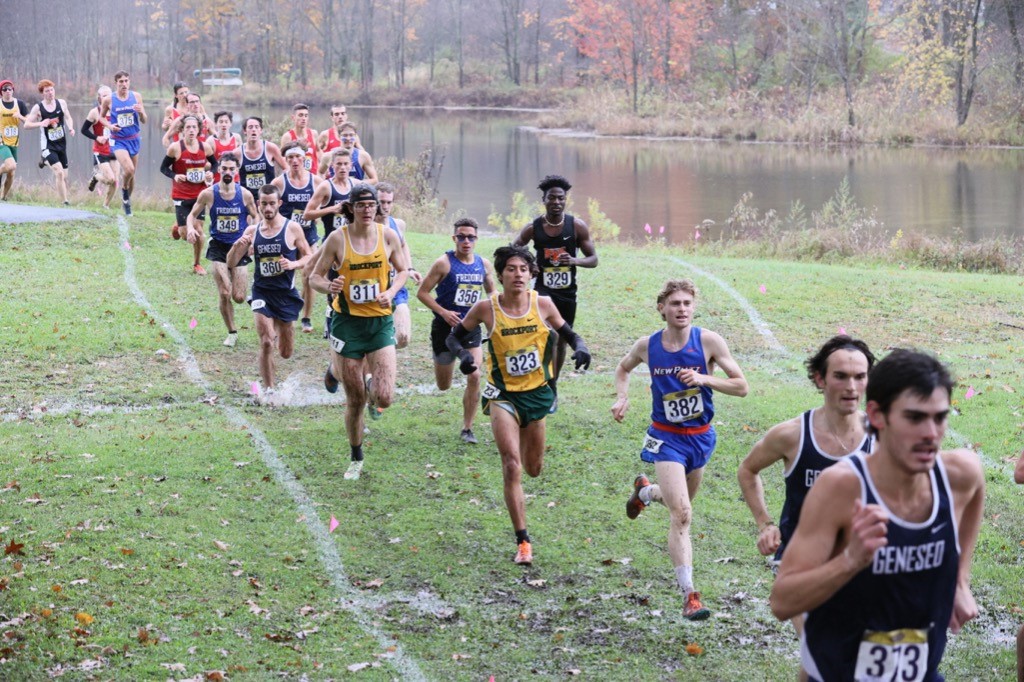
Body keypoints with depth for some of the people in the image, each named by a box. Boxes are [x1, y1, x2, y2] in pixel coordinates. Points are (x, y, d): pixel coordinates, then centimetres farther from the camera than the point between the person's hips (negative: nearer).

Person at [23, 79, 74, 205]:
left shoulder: (61, 103, 2)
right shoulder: (38, 108, -6)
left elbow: (68, 118, 14)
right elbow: (26, 124, -4)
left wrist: (71, 128, -6)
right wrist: (40, 123, -22)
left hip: (62, 144, 5)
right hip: (48, 146, -5)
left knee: (64, 176, 6)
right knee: (59, 172, -19)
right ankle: (65, 202, -15)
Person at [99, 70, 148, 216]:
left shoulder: (136, 96, -1)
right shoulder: (108, 100, -7)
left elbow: (144, 121, 4)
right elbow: (101, 116, 10)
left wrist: (141, 112, -18)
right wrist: (109, 125, -10)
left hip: (134, 139, 3)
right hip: (118, 140, -3)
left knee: (132, 173, 12)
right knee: (129, 169, -24)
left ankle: (127, 200, 34)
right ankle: (124, 190, 7)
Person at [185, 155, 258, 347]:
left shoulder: (245, 194, -5)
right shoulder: (208, 194, -7)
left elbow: (255, 218, 8)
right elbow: (192, 215, 5)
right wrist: (190, 228, -16)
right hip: (218, 247, -1)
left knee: (239, 298, -1)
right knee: (224, 294, -9)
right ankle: (232, 332, 12)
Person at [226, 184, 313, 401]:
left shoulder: (292, 228, -5)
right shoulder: (252, 231, 2)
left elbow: (309, 257, 3)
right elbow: (231, 263, 5)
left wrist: (293, 264, -17)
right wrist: (237, 246, -16)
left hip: (286, 294, 0)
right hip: (262, 292, 0)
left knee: (286, 352, 10)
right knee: (266, 343, -16)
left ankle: (278, 332, 46)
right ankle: (268, 389, 0)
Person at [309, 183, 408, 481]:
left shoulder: (388, 236, -2)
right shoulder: (337, 238, -7)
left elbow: (402, 271, 12)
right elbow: (315, 276, 0)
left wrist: (391, 291, -8)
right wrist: (329, 286, -22)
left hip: (380, 322, 1)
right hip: (347, 322, -1)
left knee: (385, 398, -12)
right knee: (355, 400, 5)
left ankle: (371, 386, 27)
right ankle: (356, 458, 27)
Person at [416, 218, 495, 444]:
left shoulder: (484, 265, 2)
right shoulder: (444, 263, -12)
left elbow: (491, 292, 19)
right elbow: (422, 292, -10)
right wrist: (444, 312, -20)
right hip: (445, 328, -3)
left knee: (474, 376, -12)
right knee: (444, 386, 8)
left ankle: (467, 429, 1)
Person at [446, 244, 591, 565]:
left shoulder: (543, 304, -8)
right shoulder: (486, 308, -11)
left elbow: (567, 333, 6)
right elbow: (454, 336, 1)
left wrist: (580, 347, -16)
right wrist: (463, 355, -20)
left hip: (537, 393, 3)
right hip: (503, 395, -2)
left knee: (533, 469, 15)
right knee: (512, 466, -15)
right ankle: (523, 541, -9)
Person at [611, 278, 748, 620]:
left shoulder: (709, 341, -13)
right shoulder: (647, 346, -8)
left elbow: (741, 386, -12)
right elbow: (623, 369, 14)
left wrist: (703, 378, -26)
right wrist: (622, 397, -4)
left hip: (700, 436, 2)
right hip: (666, 437, -2)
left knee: (681, 503, 24)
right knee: (681, 515, -16)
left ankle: (644, 491, 58)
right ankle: (689, 594, -17)